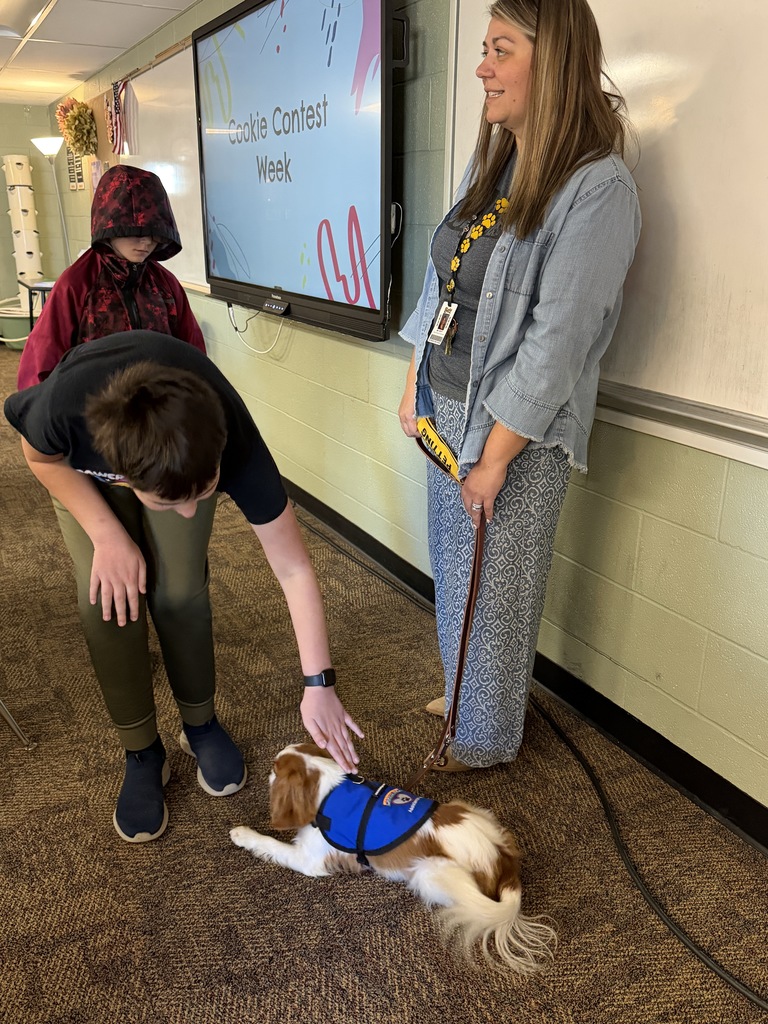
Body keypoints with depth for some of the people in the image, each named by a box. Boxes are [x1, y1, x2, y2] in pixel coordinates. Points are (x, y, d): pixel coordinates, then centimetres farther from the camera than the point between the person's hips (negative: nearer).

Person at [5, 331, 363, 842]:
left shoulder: (236, 447, -41)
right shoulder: (65, 407, -44)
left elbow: (295, 571, -30)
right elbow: (42, 455, -16)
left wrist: (319, 683, -27)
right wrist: (107, 534, -25)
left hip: (186, 453, 0)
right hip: (83, 465, 0)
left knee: (179, 592, -13)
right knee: (106, 600, -13)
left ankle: (201, 723, 14)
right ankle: (143, 752, 7)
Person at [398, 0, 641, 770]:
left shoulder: (597, 187, -17)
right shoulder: (490, 164, 8)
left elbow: (557, 341, -20)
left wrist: (495, 456, -18)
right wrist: (415, 386, 10)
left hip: (516, 427, -7)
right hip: (446, 408, 8)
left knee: (493, 588, 8)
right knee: (452, 573, 20)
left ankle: (487, 738, 31)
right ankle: (465, 693, 44)